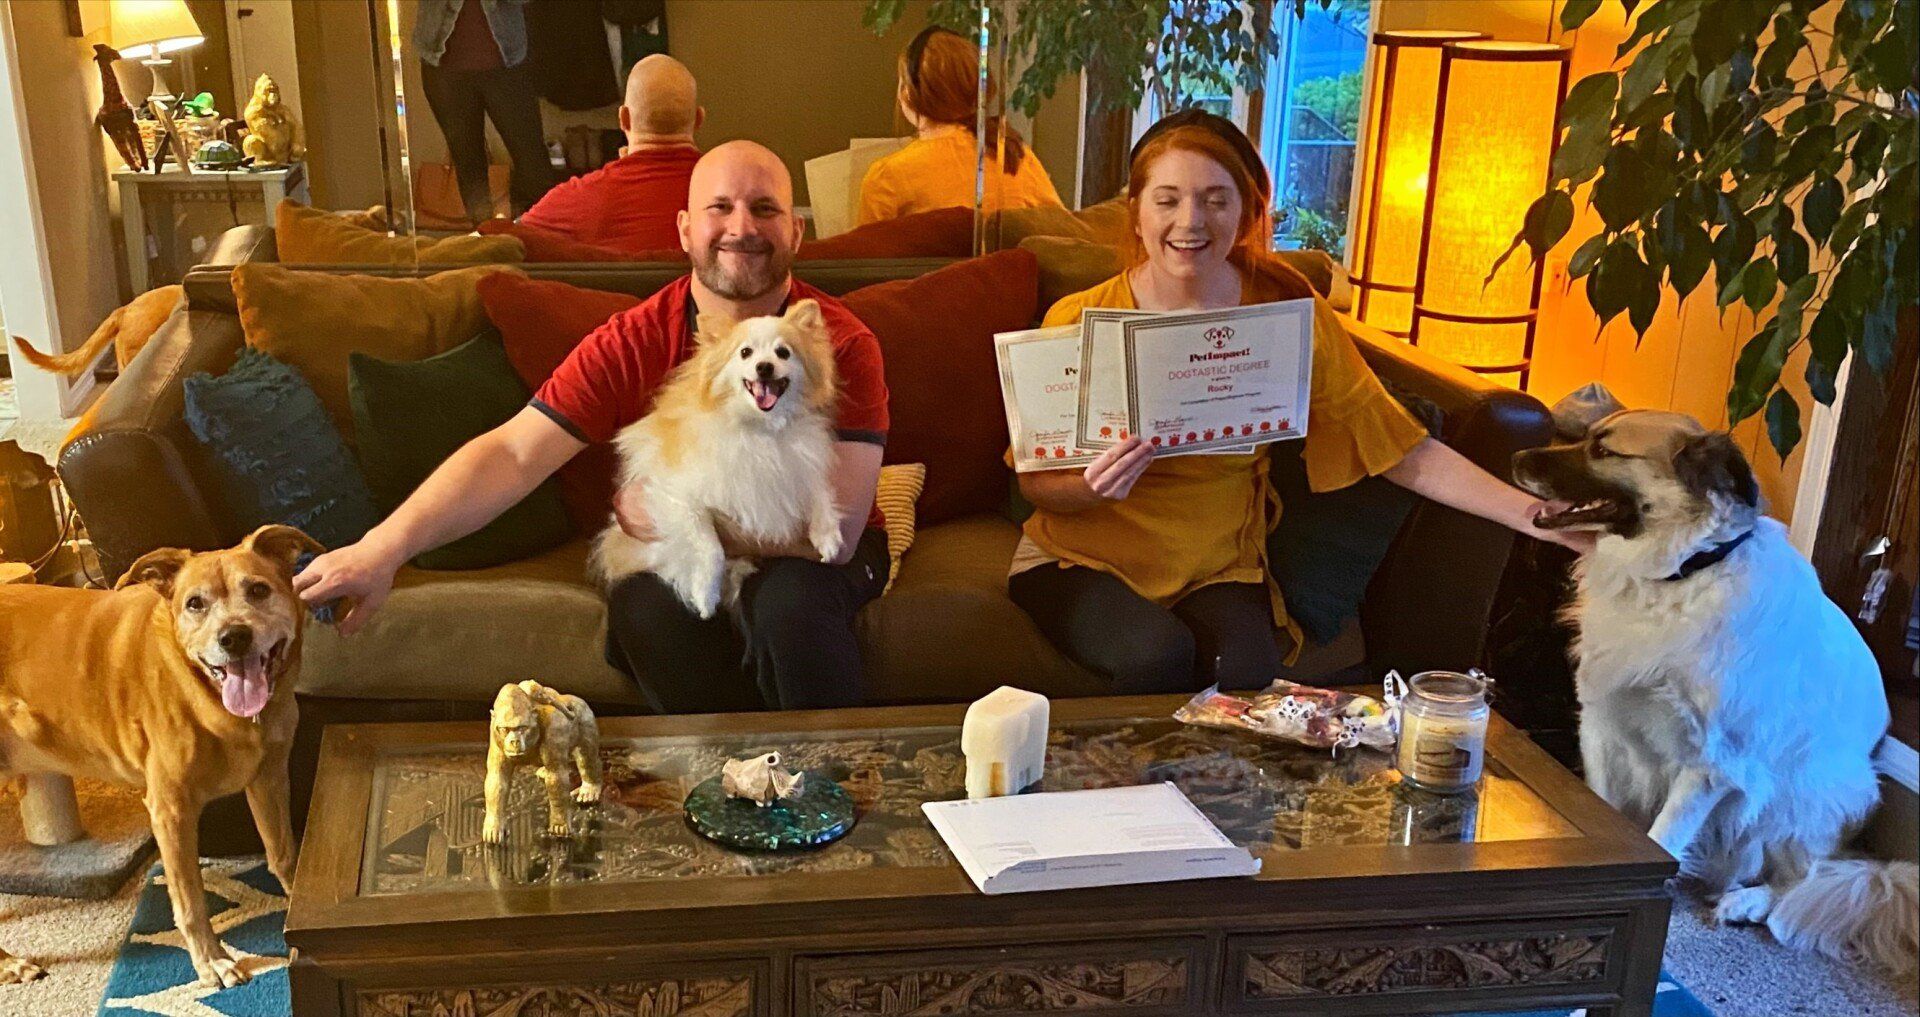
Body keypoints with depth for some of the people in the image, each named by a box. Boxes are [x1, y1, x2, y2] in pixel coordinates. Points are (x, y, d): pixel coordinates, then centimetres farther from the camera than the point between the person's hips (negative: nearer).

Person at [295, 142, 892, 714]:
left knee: (790, 595, -35)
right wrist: (384, 547, -34)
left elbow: (838, 529, -25)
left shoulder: (842, 345, -18)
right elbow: (513, 453, -20)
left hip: (802, 553, -1)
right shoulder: (630, 343, -11)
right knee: (644, 606, -31)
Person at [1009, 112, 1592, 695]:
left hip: (1218, 569, 1)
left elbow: (1403, 451, -8)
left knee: (1249, 673, -30)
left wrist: (1537, 515, -19)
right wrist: (1091, 487, -26)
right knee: (1160, 653, -32)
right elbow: (1036, 483, -3)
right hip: (1080, 560, -1)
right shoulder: (1079, 321, -10)